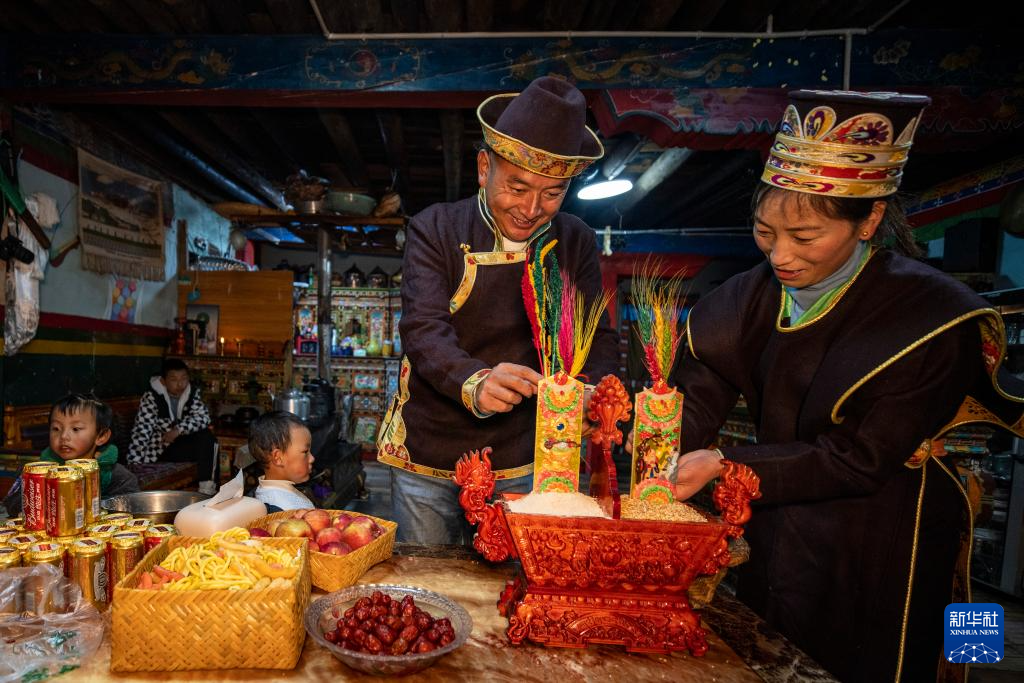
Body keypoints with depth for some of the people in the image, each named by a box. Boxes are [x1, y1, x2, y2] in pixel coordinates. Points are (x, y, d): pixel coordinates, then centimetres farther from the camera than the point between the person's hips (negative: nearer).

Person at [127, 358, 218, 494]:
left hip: (181, 442, 5)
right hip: (161, 448, -4)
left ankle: (207, 486, -18)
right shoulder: (151, 397, -19)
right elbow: (141, 430, -26)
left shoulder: (192, 393, -5)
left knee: (207, 437, -23)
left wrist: (179, 430, -31)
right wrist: (134, 466, -33)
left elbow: (203, 417, -16)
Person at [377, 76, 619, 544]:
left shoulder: (575, 242, -1)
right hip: (427, 457, -1)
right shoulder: (435, 229, -8)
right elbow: (423, 330, -20)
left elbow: (598, 341, -6)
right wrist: (474, 383, -41)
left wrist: (593, 389, -29)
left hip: (521, 461, 2)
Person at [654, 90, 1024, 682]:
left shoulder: (929, 317, -23)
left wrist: (723, 465, -31)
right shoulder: (759, 295, -9)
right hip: (775, 532, 5)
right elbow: (697, 398, -13)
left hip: (875, 556, -4)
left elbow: (859, 462, -25)